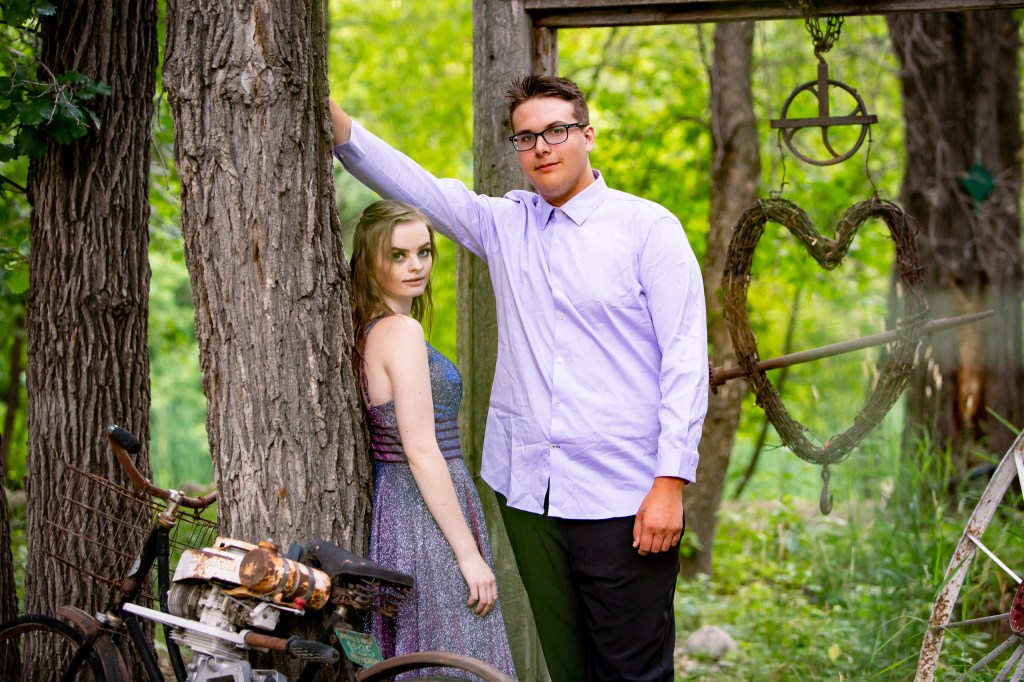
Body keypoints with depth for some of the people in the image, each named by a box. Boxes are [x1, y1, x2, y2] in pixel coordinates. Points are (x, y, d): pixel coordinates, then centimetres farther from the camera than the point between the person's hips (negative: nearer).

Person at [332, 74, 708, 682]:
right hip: (528, 490, 5)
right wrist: (328, 114, -8)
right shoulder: (504, 224, 12)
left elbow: (686, 358, -6)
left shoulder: (647, 227, -2)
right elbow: (408, 183, 8)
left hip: (624, 496, -4)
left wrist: (670, 482, -13)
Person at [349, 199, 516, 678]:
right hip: (428, 516, -10)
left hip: (393, 509, 10)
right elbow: (421, 452, -20)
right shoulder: (402, 332, -16)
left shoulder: (369, 332, 12)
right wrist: (470, 553, -18)